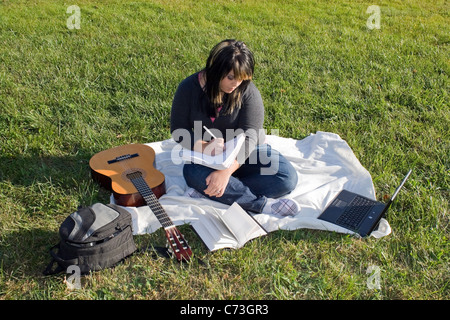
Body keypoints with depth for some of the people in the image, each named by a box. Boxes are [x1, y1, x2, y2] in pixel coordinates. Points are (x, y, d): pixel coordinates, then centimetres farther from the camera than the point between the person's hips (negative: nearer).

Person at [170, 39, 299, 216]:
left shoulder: (248, 92, -15)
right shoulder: (188, 88, -10)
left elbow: (249, 137, -23)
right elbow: (178, 130, -8)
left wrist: (226, 171, -37)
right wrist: (203, 147, -29)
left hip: (243, 154, 1)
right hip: (206, 157, 0)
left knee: (287, 177, -23)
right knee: (192, 172, -35)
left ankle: (206, 191, -29)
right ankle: (263, 204, -30)